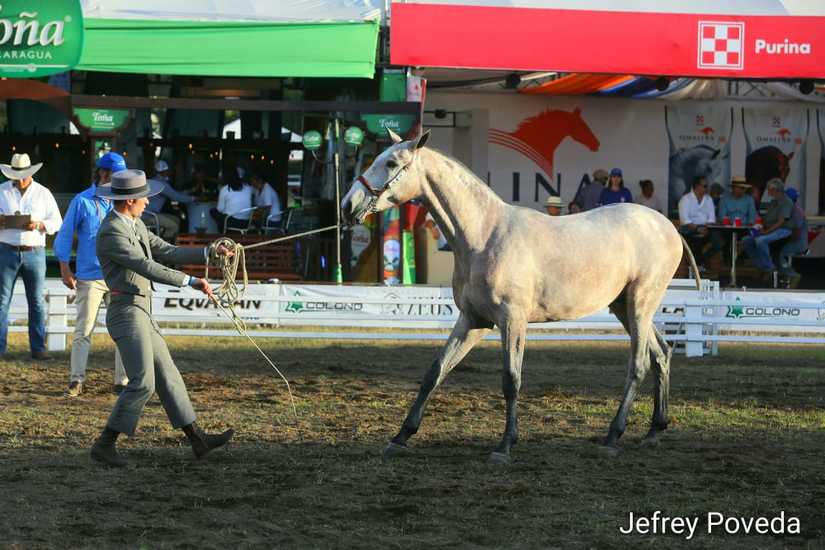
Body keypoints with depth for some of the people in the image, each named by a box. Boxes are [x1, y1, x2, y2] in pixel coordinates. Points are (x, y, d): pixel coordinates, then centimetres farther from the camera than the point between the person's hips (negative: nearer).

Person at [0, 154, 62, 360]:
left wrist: (39, 225, -14)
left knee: (37, 302, 1)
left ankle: (38, 348, 5)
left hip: (34, 252, 1)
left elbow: (56, 222, 6)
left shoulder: (43, 194, 6)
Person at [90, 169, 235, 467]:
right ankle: (105, 444, -8)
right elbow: (146, 267, -25)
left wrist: (208, 253, 9)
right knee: (142, 384, -14)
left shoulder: (135, 225, 14)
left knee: (168, 377, 12)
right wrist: (191, 282, -26)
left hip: (141, 316, 10)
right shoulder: (111, 233, -18)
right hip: (127, 315, -10)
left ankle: (198, 440, 16)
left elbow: (167, 253, 17)